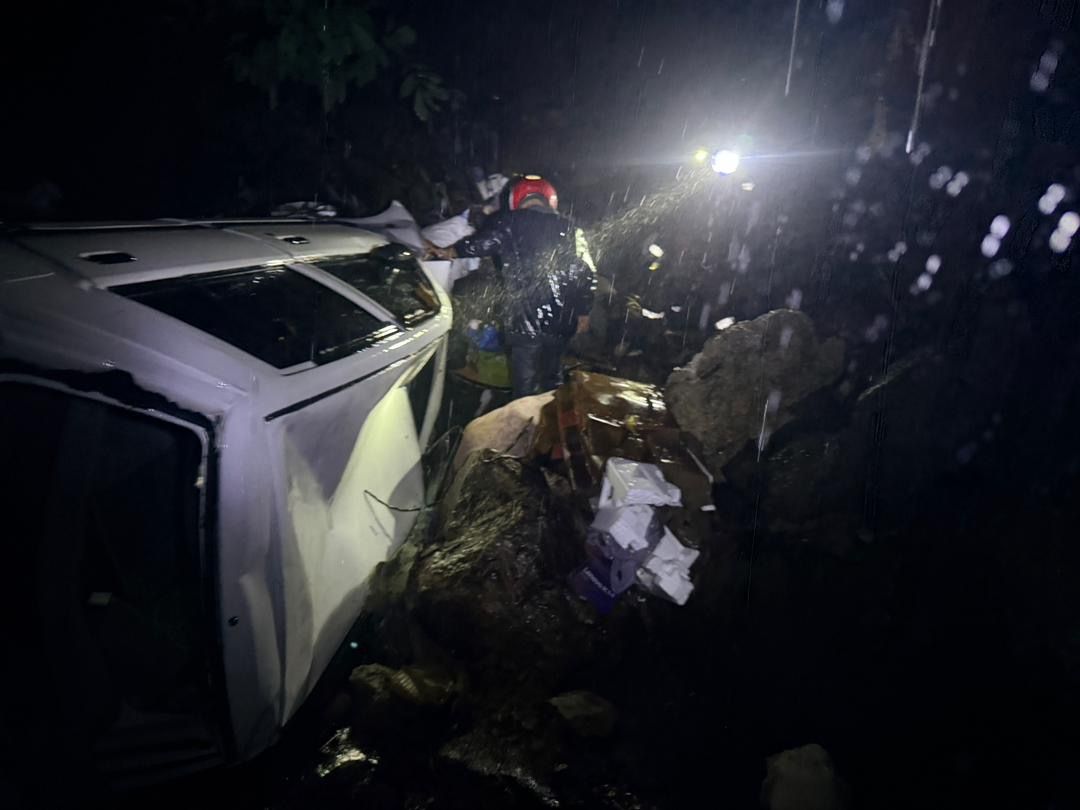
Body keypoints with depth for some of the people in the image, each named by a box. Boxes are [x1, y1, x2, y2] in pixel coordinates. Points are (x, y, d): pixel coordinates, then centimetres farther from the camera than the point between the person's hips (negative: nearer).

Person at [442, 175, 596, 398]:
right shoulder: (568, 228, 6)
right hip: (561, 322, 4)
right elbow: (586, 273, 4)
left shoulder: (510, 223, -1)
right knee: (553, 383, 22)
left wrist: (449, 251, 21)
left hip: (525, 322, -4)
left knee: (526, 389, 4)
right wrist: (583, 312, 15)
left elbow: (477, 244, 1)